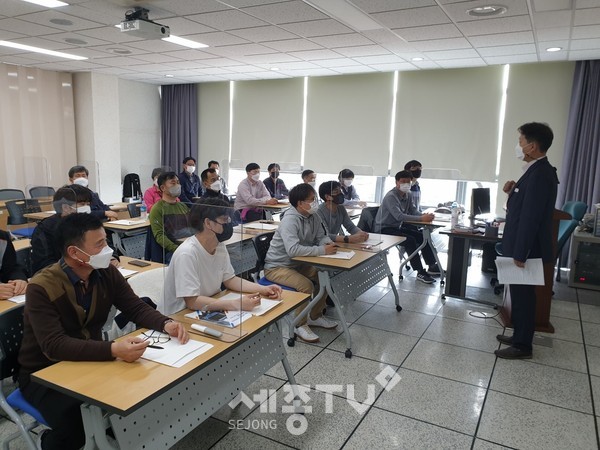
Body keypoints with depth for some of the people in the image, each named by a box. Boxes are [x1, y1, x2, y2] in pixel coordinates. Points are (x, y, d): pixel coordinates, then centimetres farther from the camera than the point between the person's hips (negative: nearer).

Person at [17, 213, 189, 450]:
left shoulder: (107, 273, -7)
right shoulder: (42, 288, -24)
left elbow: (136, 308, -3)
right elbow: (54, 346, -33)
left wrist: (166, 324, -24)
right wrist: (112, 349, -46)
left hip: (90, 360, 5)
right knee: (72, 429, -28)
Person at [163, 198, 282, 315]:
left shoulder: (220, 246, -1)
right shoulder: (186, 254, -25)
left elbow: (229, 279, 9)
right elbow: (192, 301, -27)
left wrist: (263, 289, -4)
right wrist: (236, 304, -32)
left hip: (208, 311, 7)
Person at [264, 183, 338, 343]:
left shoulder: (313, 216, -2)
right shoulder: (290, 220, -27)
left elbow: (321, 236, 8)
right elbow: (293, 249, -38)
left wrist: (328, 243, -16)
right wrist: (322, 250, -35)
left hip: (297, 264, 8)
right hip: (277, 267, -8)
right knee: (306, 285, -28)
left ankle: (315, 317, 16)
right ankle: (300, 325, -6)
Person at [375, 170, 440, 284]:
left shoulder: (408, 195, 6)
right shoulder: (391, 196, -21)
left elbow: (413, 211, 5)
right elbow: (399, 216, -33)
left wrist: (424, 215, -18)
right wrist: (421, 219, -36)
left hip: (397, 227, 9)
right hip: (384, 229, -9)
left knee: (423, 236, -1)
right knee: (410, 240, -27)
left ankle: (432, 266, 6)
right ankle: (420, 272, -21)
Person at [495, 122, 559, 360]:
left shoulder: (539, 174, -22)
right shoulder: (537, 170, 11)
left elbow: (531, 217, -24)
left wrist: (521, 253, -22)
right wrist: (513, 192, 1)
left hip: (526, 249, -10)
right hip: (522, 247, 10)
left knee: (523, 295, 2)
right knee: (520, 294, 19)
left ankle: (522, 346, 15)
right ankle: (520, 336, 32)